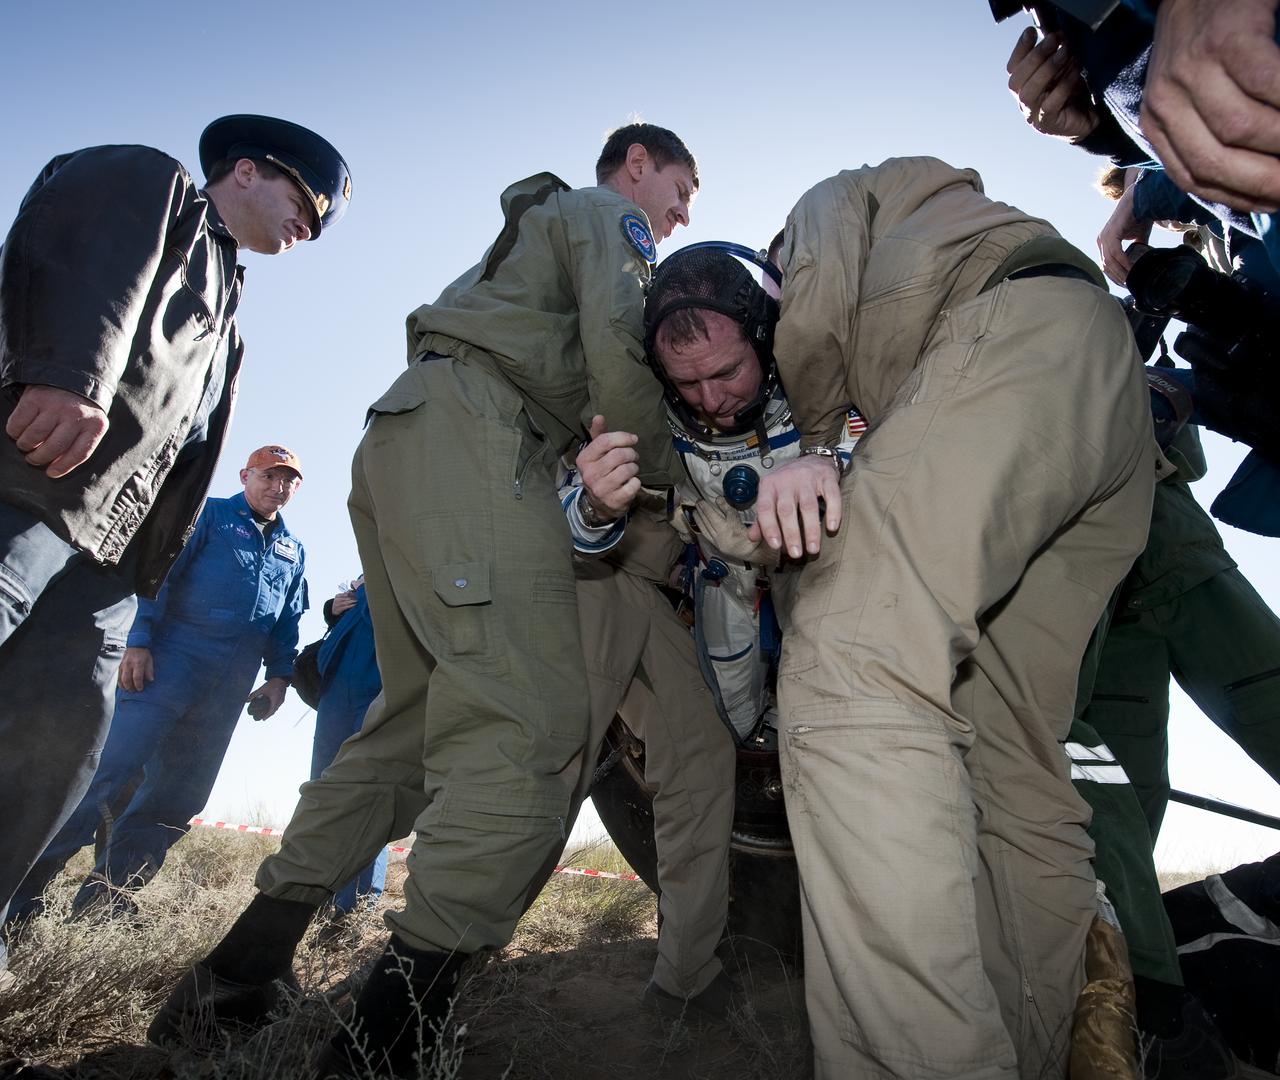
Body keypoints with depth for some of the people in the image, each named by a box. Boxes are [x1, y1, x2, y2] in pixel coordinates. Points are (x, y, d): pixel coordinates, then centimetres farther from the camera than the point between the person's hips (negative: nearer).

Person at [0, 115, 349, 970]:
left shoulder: (226, 308, 34)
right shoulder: (148, 181, 14)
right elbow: (91, 267, -10)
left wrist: (147, 569, 16)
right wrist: (70, 376, -28)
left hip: (109, 539, 8)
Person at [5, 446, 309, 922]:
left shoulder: (293, 551, 21)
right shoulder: (208, 514, 6)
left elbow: (288, 623, 21)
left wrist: (279, 675, 9)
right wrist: (138, 641, -14)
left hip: (231, 686, 5)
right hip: (171, 658, -5)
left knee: (178, 794, 4)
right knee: (109, 768, -13)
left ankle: (102, 899, 13)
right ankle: (19, 894, -6)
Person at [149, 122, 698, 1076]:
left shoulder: (539, 229, 41)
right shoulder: (609, 217, 13)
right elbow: (615, 356, -6)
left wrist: (608, 463, 24)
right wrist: (668, 471, 4)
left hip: (405, 444, 10)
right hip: (471, 433, -10)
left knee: (422, 717, 8)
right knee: (529, 729, -20)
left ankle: (242, 974, 12)